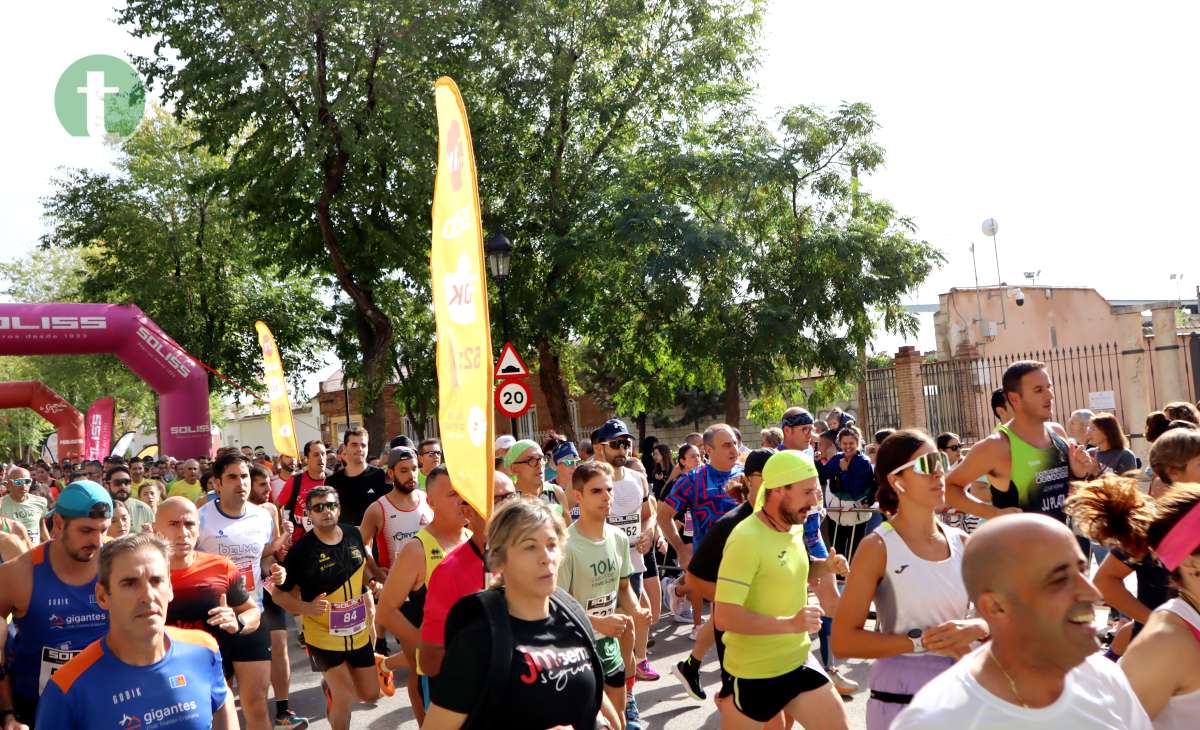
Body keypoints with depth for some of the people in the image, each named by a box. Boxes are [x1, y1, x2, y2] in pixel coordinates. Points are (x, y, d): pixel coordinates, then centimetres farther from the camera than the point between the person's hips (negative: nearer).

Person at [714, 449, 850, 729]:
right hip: (755, 673, -7)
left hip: (799, 661, 7)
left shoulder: (795, 528, 2)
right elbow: (724, 617, -27)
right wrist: (790, 623, -32)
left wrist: (826, 566, 3)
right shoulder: (746, 539, -24)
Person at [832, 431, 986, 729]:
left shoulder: (962, 542, 3)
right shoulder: (878, 547, -12)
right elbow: (843, 641, -16)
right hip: (899, 701, -5)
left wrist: (974, 628, -15)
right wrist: (922, 642, -20)